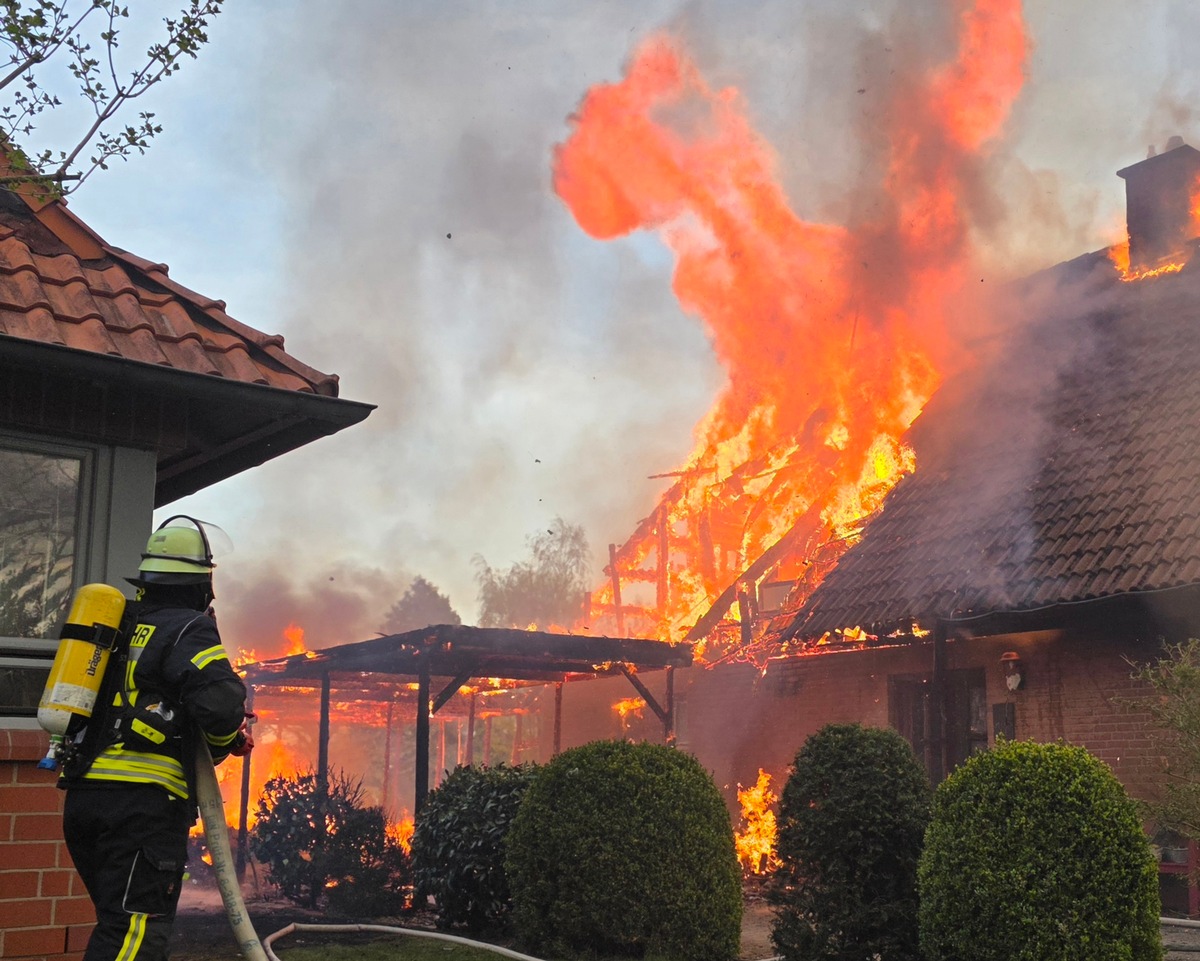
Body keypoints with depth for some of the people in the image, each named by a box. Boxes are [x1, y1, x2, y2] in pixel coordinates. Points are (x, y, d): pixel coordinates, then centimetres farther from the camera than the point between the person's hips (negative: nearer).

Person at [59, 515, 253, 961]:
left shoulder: (117, 625, 19)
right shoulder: (188, 629, -5)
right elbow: (220, 702, -19)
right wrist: (226, 741, 2)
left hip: (82, 796, 8)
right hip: (141, 799, -8)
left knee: (120, 920, 18)